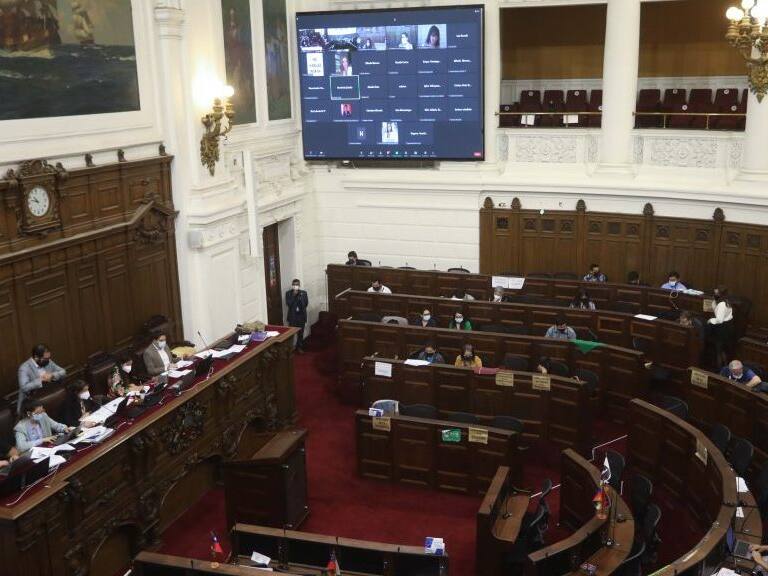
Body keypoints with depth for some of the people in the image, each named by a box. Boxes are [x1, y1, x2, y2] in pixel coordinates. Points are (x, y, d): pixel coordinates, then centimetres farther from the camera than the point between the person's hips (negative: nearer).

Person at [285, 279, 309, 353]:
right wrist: (293, 295, -18)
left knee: (300, 333, 5)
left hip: (301, 316, 1)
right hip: (292, 316, -1)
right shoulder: (288, 293, 0)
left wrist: (300, 296, -12)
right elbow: (288, 304, -11)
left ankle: (299, 347, 18)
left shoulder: (303, 293, 2)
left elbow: (306, 304, -5)